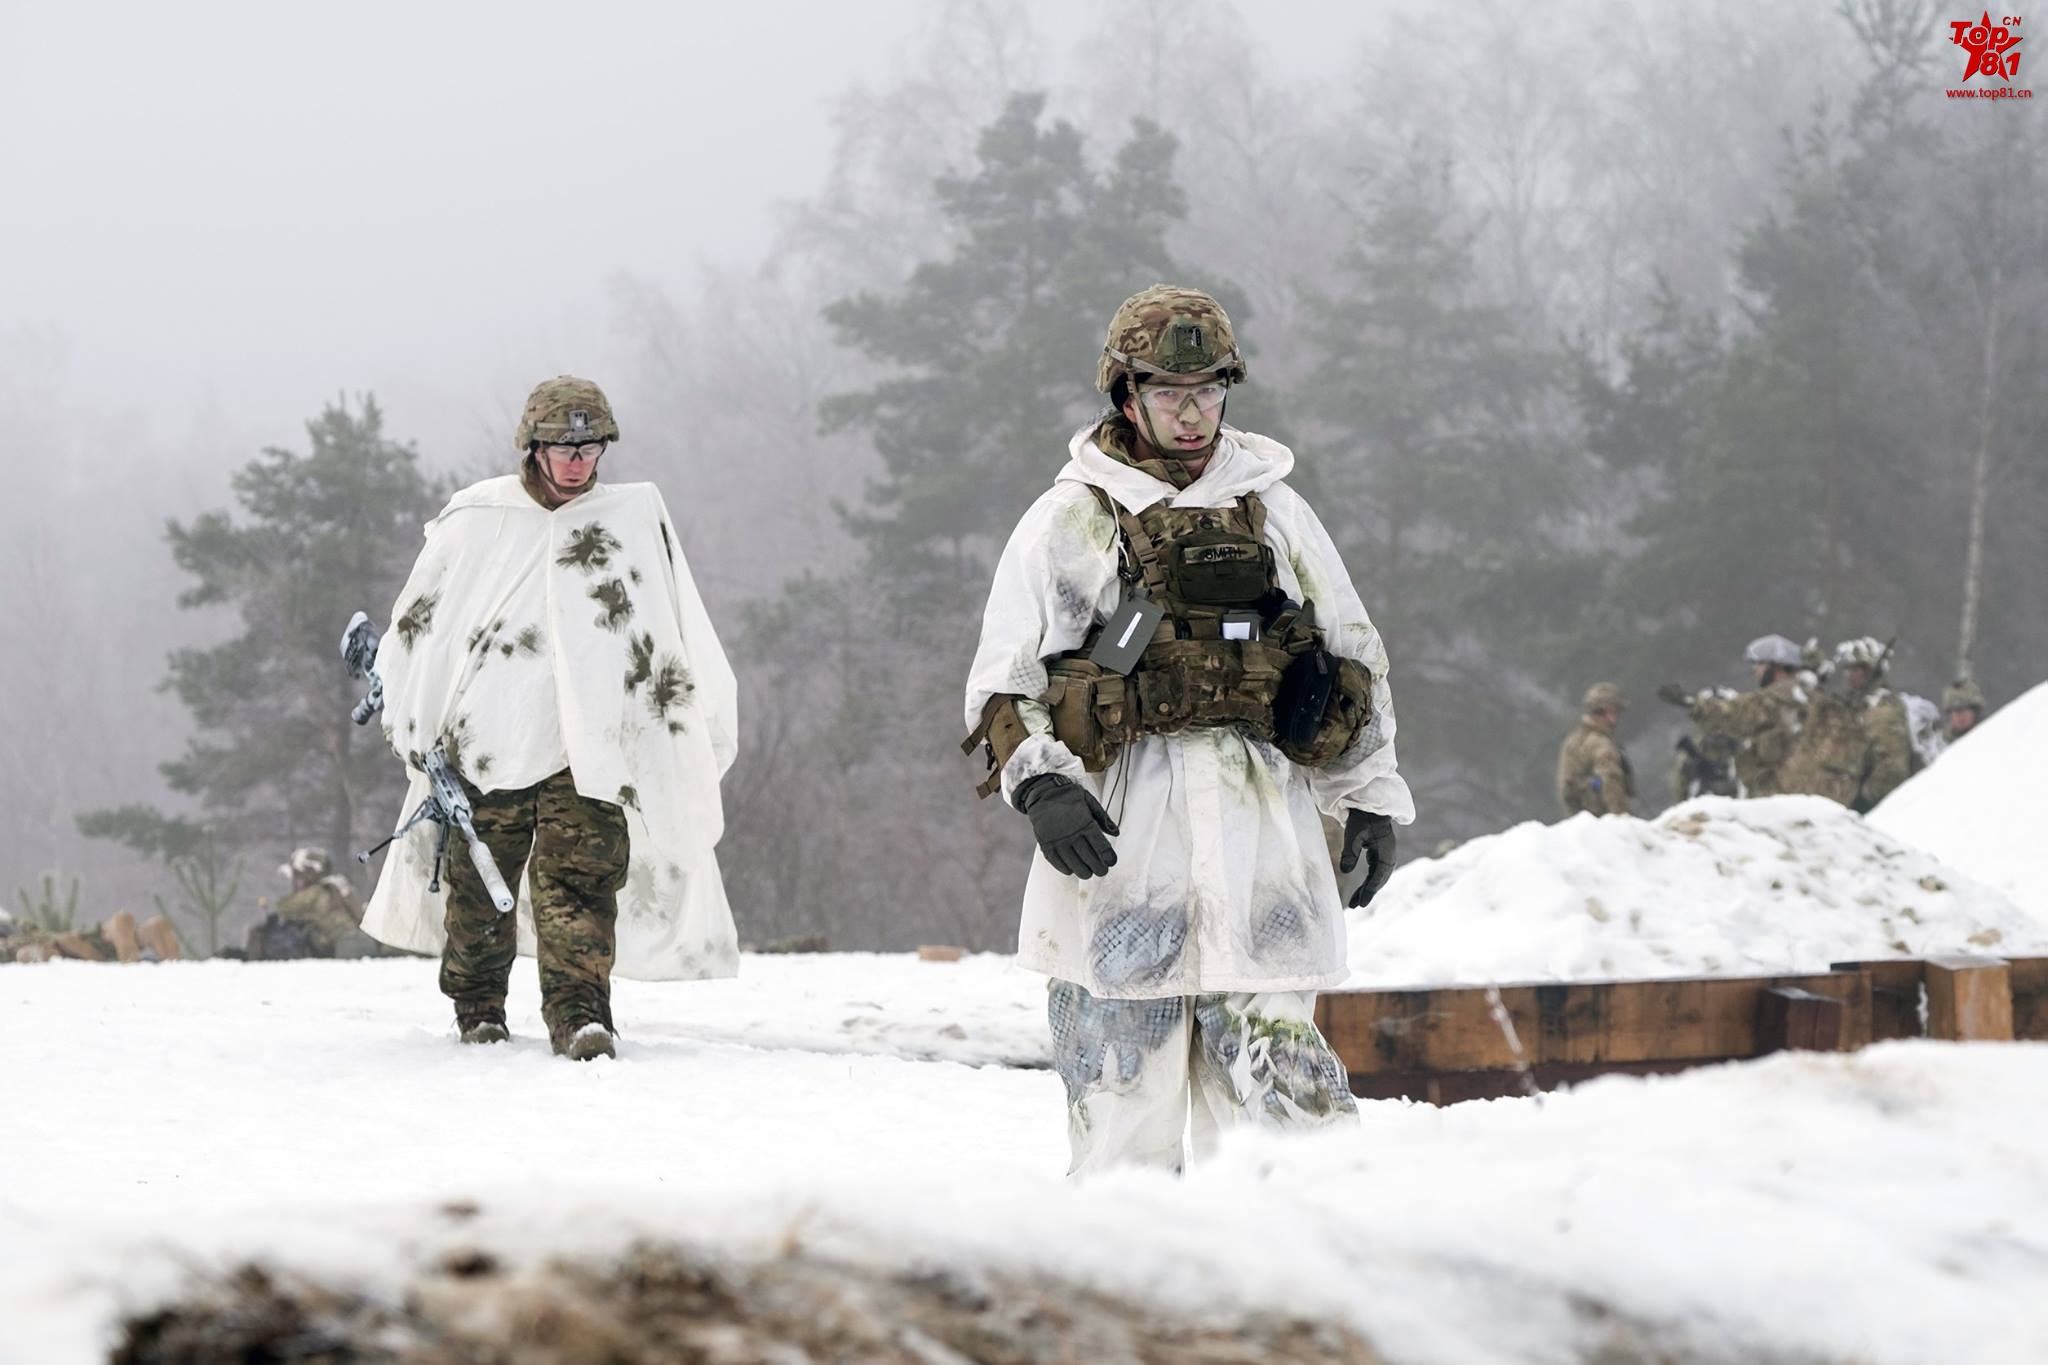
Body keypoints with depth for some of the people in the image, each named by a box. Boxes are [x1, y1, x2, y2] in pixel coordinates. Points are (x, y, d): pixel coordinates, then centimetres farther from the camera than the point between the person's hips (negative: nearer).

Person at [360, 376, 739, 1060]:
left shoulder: (637, 520, 7)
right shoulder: (477, 521, 5)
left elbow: (681, 632, 15)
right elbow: (418, 621, 14)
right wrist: (412, 724, 10)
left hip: (589, 747, -1)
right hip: (487, 740, 1)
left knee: (581, 878, -13)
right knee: (480, 878, 7)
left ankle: (578, 1012, -22)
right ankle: (477, 1007, 25)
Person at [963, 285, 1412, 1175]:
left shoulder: (1273, 509, 15)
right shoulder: (1071, 520, 7)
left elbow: (1355, 657, 23)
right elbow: (1004, 683, 5)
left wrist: (1371, 798, 18)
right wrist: (1042, 787, -12)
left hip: (1261, 828, 2)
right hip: (1119, 830, -2)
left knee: (1274, 1057, -8)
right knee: (1122, 1071, -3)